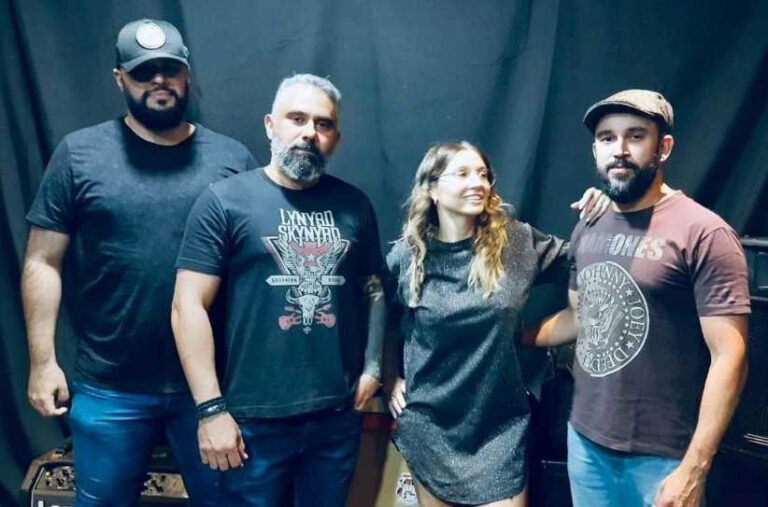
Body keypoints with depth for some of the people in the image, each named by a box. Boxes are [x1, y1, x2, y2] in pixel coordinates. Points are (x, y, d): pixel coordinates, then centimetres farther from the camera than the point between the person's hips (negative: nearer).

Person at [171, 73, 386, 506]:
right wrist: (211, 409, -12)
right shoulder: (225, 200, -7)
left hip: (339, 413, 4)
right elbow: (189, 306, -10)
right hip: (255, 418, -3)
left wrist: (373, 367, 4)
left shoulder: (355, 205, 6)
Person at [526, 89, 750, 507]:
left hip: (660, 457, -6)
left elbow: (729, 357, -16)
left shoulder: (703, 234, -15)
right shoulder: (587, 231, 5)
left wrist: (693, 471, -17)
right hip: (584, 440, 6)